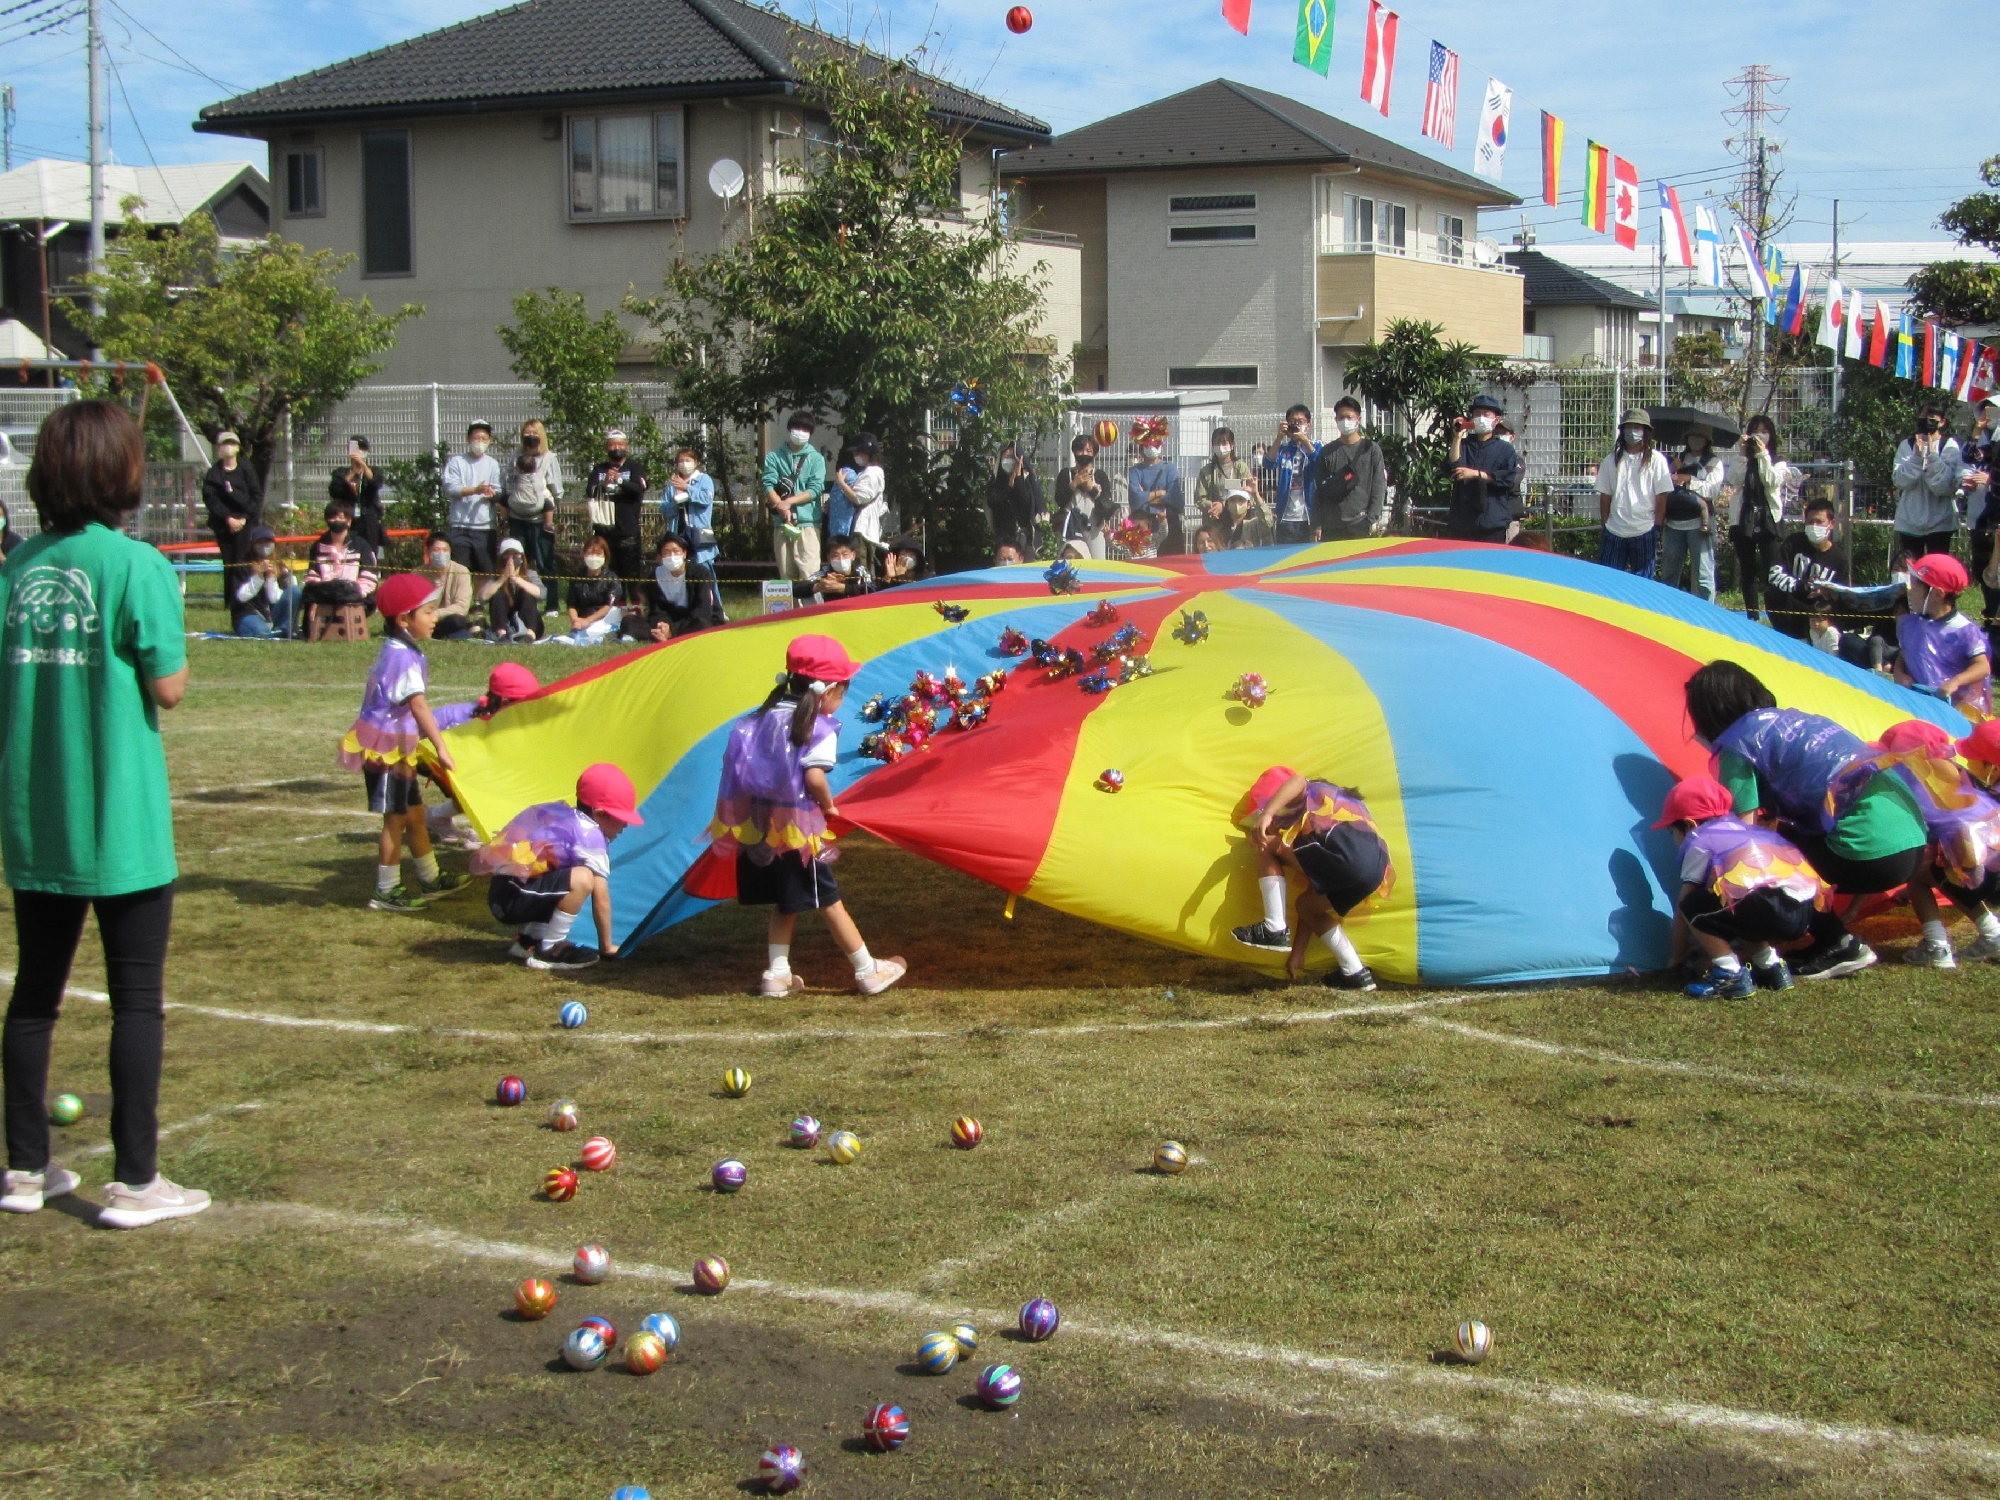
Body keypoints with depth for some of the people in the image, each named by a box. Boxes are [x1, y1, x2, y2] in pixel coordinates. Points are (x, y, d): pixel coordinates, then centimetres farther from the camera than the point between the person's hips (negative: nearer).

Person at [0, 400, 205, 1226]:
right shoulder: (138, 566, -12)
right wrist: (176, 659, 7)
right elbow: (168, 687, -13)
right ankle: (135, 1182, 6)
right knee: (137, 999, 4)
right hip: (120, 823, -5)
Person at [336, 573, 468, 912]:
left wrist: (424, 744, 23)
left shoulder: (401, 653, 8)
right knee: (396, 818, -1)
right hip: (386, 749, -10)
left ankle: (430, 879, 29)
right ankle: (386, 892, 9)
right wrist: (440, 748, -34)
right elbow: (419, 706, -30)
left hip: (398, 747, 10)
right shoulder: (403, 658, -23)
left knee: (414, 813, 18)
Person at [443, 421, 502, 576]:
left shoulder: (493, 464, 12)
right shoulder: (456, 462, 5)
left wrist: (491, 493, -18)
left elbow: (498, 492, 6)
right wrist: (476, 490, -21)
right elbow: (450, 489, -7)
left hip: (485, 528, 2)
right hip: (460, 528, -2)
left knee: (487, 572, 3)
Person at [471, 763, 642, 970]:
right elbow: (600, 897, -8)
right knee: (581, 879, -25)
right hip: (513, 898, -10)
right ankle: (549, 951, -13)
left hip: (499, 893, 10)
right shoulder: (590, 835, -10)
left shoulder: (563, 816, 17)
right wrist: (606, 947, 2)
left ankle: (529, 940, 16)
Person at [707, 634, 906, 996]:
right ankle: (868, 971, 14)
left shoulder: (764, 717, 9)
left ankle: (777, 973, 18)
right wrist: (829, 806, -4)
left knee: (786, 902, 18)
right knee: (829, 901, 4)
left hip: (761, 826, 6)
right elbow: (814, 777, -21)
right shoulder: (821, 727, -11)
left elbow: (739, 766, 7)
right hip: (799, 828, -6)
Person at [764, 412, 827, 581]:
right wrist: (782, 507, -15)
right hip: (781, 523, 2)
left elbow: (815, 489, -2)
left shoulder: (816, 459, 9)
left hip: (808, 523, -2)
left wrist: (789, 501, -12)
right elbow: (768, 486, 1)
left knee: (809, 572, -12)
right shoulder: (774, 457, 12)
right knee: (786, 573, 4)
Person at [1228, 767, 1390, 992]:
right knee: (1308, 905, 28)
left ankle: (1275, 930, -2)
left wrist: (1266, 815, -24)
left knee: (1268, 846, 2)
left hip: (1347, 848, -9)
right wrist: (1298, 952, 37)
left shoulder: (1310, 795, 20)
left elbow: (1297, 783, -8)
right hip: (1376, 866, 9)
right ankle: (1355, 973, 23)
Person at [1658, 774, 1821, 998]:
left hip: (1768, 907, -9)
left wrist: (1677, 955, 25)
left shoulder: (1699, 841, 10)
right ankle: (1772, 965, 20)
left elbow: (1683, 904, 13)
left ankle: (1730, 975, -5)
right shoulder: (1747, 830, 32)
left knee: (1694, 908, 2)